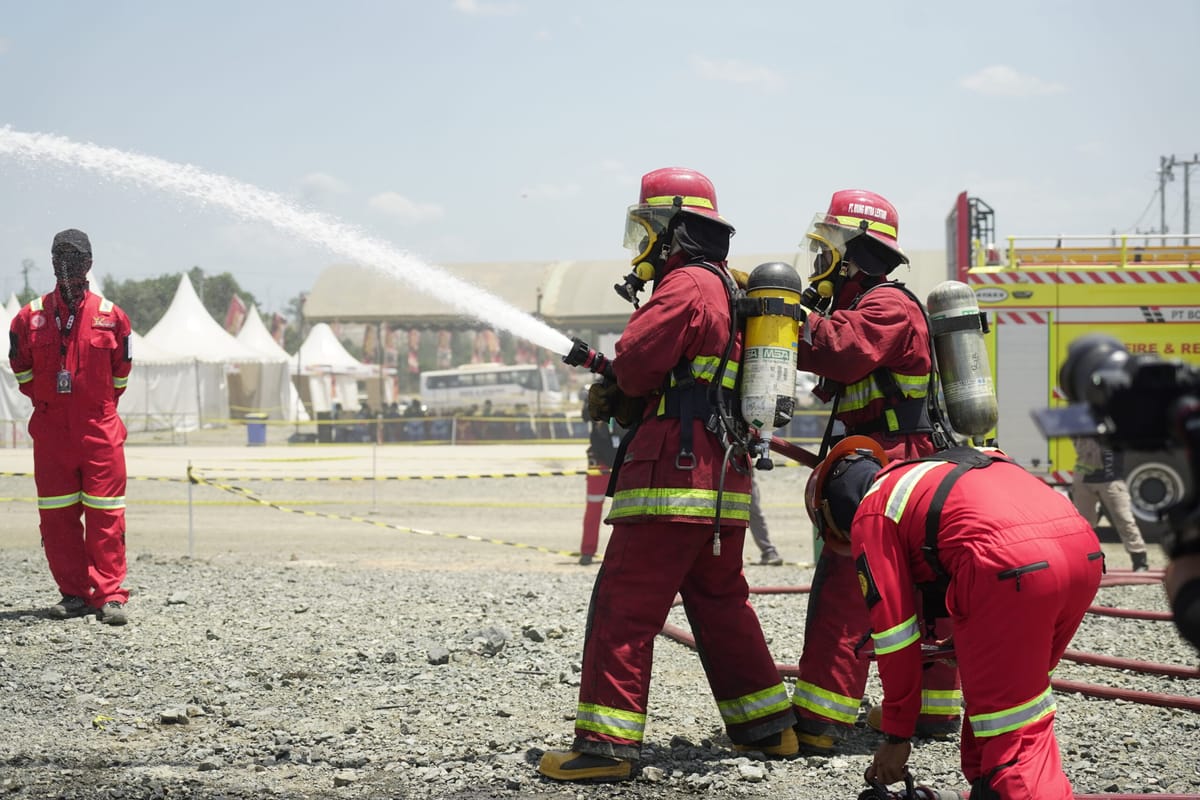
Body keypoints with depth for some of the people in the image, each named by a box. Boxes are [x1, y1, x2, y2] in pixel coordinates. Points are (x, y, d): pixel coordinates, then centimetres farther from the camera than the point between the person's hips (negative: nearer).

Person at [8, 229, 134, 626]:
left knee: (105, 515, -4)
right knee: (57, 515, 3)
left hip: (100, 429, -1)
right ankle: (74, 593, 11)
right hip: (50, 431, 1)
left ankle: (109, 596, -2)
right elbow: (22, 370, 14)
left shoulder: (110, 316, 2)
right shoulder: (31, 317, 3)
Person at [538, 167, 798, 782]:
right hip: (726, 483, 10)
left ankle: (606, 744, -11)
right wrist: (619, 395, 6)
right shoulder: (729, 289, 21)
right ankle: (767, 727, 25)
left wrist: (620, 386, 9)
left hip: (672, 478, -10)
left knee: (623, 608, -8)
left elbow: (636, 360, -15)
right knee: (721, 605, 20)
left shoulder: (687, 285, -9)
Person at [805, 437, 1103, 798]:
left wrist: (897, 735, 21)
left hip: (1010, 566, -7)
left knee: (1011, 738, 0)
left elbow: (894, 633, 12)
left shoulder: (871, 514, 15)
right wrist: (967, 641, 39)